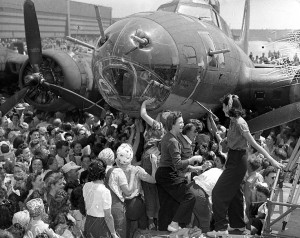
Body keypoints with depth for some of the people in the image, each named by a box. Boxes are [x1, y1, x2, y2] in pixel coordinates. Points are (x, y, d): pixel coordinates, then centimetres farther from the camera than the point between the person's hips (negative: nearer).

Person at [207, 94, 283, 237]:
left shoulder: (239, 123, -21)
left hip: (237, 161, -10)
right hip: (235, 160, 10)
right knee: (235, 193, 19)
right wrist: (226, 141, 7)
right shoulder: (234, 121, 7)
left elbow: (254, 144, -23)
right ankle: (238, 225, 31)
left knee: (219, 192, -7)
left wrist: (272, 160, -25)